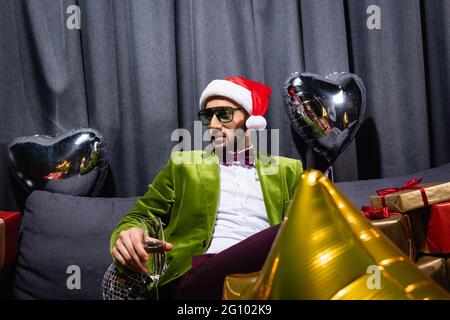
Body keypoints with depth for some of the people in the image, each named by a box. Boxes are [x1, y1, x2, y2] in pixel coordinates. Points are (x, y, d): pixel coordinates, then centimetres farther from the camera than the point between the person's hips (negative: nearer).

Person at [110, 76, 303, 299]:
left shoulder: (286, 170, 22)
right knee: (280, 237, -34)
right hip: (196, 278, -2)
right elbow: (139, 216, 17)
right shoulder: (184, 164, 20)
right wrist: (126, 237, -9)